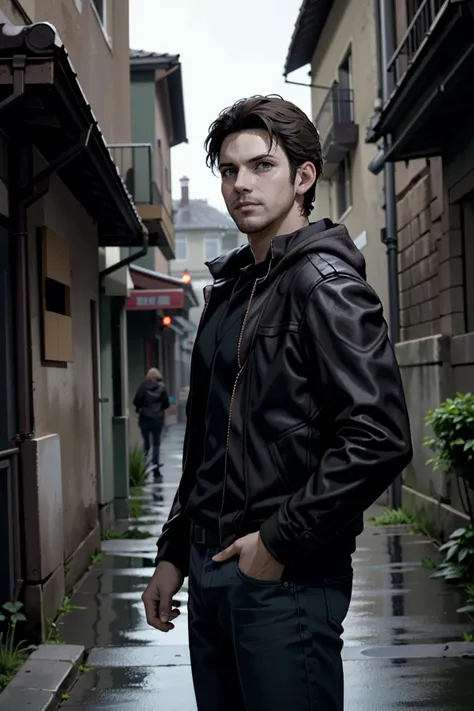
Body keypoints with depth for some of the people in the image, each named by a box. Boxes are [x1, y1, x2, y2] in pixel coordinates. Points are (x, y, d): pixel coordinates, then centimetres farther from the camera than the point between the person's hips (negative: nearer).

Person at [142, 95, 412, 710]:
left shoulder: (323, 280, -11)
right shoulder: (228, 290, 15)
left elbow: (380, 439, -21)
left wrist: (280, 541, -17)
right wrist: (172, 554, 17)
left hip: (287, 575, -8)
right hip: (211, 567, 8)